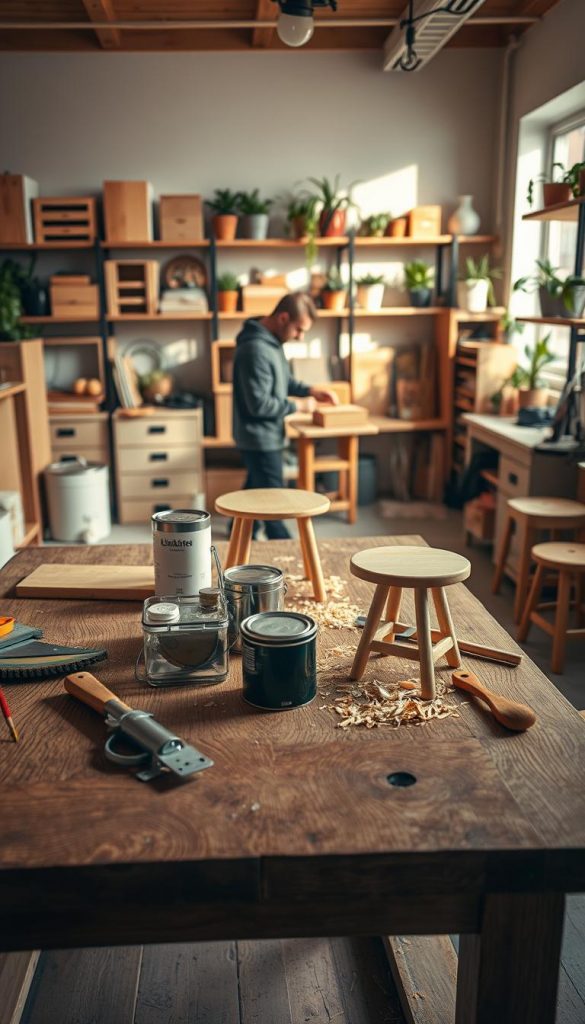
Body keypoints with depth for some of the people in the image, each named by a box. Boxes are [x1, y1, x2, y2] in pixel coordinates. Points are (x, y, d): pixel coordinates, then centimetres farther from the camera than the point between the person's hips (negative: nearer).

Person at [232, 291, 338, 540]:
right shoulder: (255, 349, -26)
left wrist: (309, 390, 3)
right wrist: (297, 407, -17)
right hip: (260, 438, -10)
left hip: (265, 436, 10)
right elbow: (259, 404, -27)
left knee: (256, 491, 22)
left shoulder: (270, 341, 6)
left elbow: (282, 381, 19)